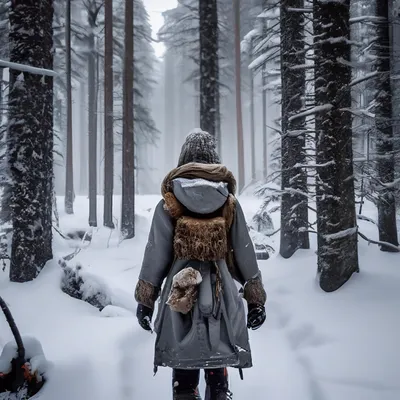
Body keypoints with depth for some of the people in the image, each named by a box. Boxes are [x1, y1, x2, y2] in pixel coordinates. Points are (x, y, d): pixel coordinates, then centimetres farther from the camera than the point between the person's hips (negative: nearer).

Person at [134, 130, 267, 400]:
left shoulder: (169, 204, -4)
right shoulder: (230, 203, 0)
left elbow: (156, 254, -3)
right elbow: (245, 253, 3)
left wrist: (145, 299, 6)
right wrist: (256, 299, 11)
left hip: (181, 296, -1)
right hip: (221, 295, 1)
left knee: (183, 376, 10)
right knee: (218, 375, 14)